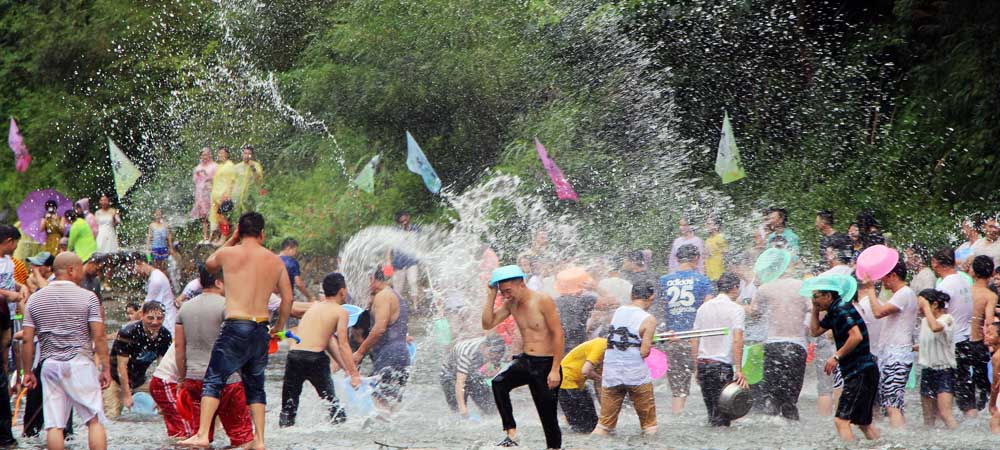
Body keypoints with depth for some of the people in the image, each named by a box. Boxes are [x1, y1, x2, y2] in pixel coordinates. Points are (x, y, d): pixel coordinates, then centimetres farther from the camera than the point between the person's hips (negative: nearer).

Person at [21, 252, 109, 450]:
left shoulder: (35, 299, 8)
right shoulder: (87, 297, -2)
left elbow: (27, 339, 5)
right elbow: (98, 336, -6)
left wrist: (28, 372, 12)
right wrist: (105, 368, 0)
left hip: (49, 365, 3)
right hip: (80, 363, -3)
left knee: (54, 425, 1)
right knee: (94, 421, 1)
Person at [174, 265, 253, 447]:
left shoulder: (186, 307, 10)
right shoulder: (226, 305, -9)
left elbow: (179, 346, 11)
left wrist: (182, 377, 16)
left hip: (194, 378, 6)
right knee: (240, 432, 0)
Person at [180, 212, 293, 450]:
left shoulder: (228, 254, -2)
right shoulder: (275, 261, 8)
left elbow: (210, 263, 21)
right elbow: (288, 299, 10)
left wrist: (232, 240, 28)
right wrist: (279, 327, 24)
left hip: (236, 327, -4)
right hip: (262, 329, 4)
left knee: (213, 381, -1)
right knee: (255, 385, 15)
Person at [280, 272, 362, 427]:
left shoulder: (314, 307, 22)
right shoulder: (340, 312, 3)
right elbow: (343, 345, -4)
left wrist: (347, 369, 26)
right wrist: (354, 374, -2)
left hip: (294, 355, 5)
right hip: (315, 358, -5)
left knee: (288, 406, 8)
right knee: (333, 402, 12)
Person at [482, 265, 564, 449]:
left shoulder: (543, 301, -14)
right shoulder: (511, 304, 5)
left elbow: (558, 334, -14)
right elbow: (487, 324, 4)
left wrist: (555, 370, -18)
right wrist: (491, 295, -5)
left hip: (545, 364, -5)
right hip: (525, 361, 5)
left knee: (548, 416, -2)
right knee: (499, 383, -23)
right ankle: (511, 434, -21)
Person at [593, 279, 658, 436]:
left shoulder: (618, 312, 8)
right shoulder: (648, 319, -8)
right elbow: (644, 352, -12)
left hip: (611, 374, 4)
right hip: (637, 375, -4)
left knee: (605, 422, 9)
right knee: (649, 422, 9)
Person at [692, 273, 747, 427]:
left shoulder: (703, 307, 12)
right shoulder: (736, 309, -5)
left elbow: (695, 340, 13)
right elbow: (737, 340, -14)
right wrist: (739, 370, -15)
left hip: (702, 364, 6)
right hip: (722, 365, -6)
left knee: (711, 412, 12)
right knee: (722, 416, -3)